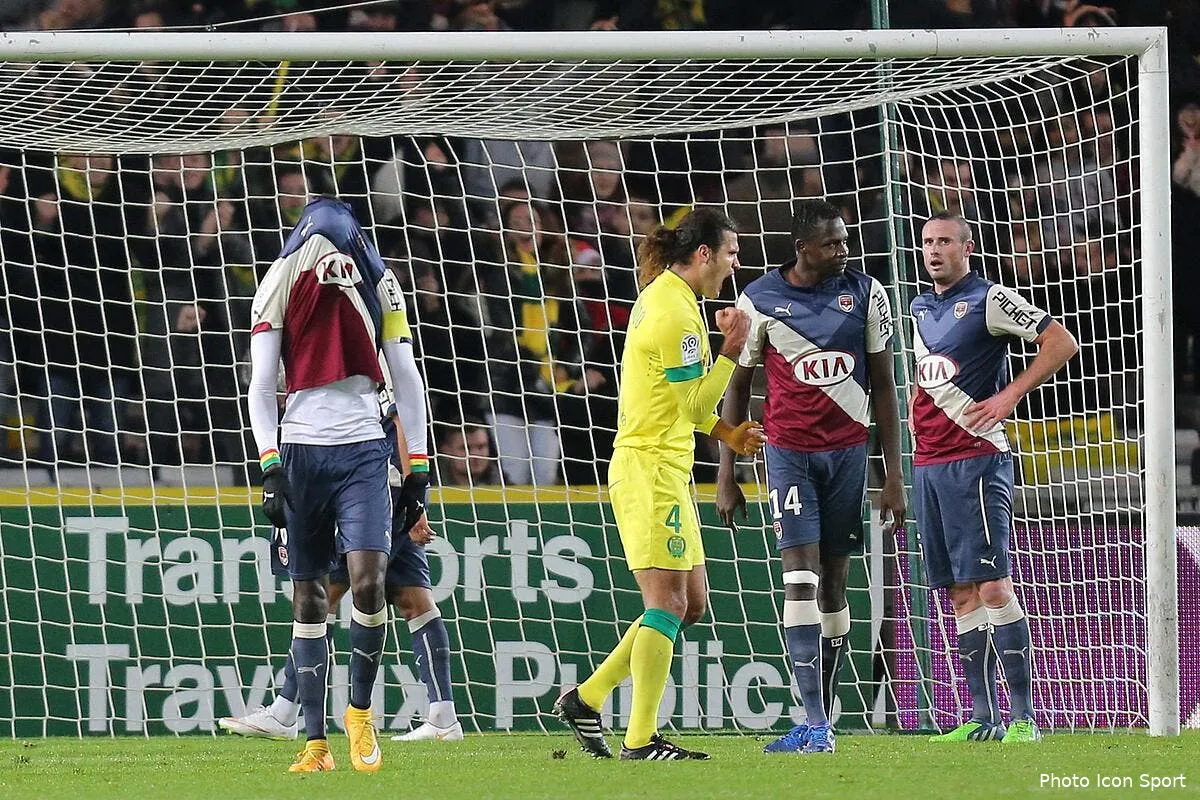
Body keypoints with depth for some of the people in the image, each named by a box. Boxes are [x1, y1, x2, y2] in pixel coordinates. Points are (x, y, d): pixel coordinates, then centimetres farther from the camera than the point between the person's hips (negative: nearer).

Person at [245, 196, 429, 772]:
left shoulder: (379, 283, 10)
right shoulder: (281, 282, 5)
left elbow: (406, 381, 14)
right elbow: (261, 388, 1)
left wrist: (418, 465, 9)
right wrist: (270, 465, -8)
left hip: (364, 449, 0)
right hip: (302, 449, 0)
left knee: (368, 582, -16)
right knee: (308, 600, 1)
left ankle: (360, 711, 5)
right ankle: (315, 742, 5)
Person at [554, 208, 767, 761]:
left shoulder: (664, 297, 16)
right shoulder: (674, 310, -16)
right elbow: (693, 402, -14)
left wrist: (726, 434, 15)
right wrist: (731, 351, -10)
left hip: (666, 470, 10)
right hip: (650, 467, -10)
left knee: (691, 603, 12)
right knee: (668, 601, -12)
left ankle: (586, 698, 15)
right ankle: (641, 739, -12)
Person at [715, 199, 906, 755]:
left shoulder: (866, 294, 2)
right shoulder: (758, 301, -3)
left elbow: (883, 385, 7)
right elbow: (737, 388, 6)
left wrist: (894, 474, 4)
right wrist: (726, 477, 4)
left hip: (848, 452, 2)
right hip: (789, 452, -2)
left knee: (834, 584, 7)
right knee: (801, 579, -13)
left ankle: (824, 719, 14)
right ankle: (815, 727, -17)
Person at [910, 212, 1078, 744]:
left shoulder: (989, 300, -6)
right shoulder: (922, 309, 17)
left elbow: (1062, 344, -11)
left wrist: (1010, 396, -15)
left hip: (976, 459, -8)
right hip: (928, 462, 8)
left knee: (992, 586, -13)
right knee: (961, 594, 6)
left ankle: (1024, 717, -13)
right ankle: (983, 720, 6)